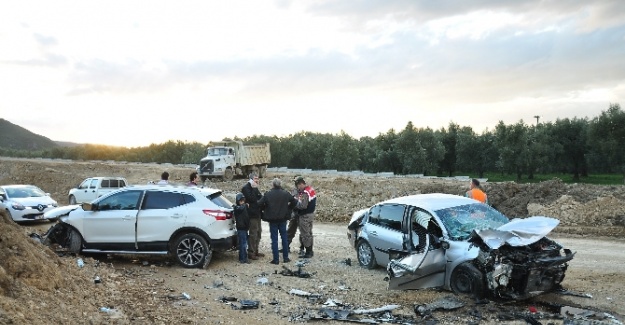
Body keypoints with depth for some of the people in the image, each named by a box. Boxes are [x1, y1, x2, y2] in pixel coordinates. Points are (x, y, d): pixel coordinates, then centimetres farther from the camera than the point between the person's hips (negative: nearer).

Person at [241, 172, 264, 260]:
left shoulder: (254, 188, 18)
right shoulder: (246, 188, -10)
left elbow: (260, 197, 16)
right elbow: (251, 198, -21)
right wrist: (254, 188, -14)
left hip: (257, 213, 9)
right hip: (252, 214, -9)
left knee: (258, 232, 14)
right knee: (253, 233, -7)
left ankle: (255, 251, 23)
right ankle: (251, 252, 0)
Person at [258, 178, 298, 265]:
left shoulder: (268, 194, -10)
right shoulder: (285, 194, -2)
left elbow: (260, 203, -13)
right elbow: (294, 201, 3)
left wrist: (265, 210, 5)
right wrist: (288, 209, 14)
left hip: (272, 219, -2)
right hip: (283, 219, 2)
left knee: (274, 239, 3)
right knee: (284, 238, 12)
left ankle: (276, 259, 5)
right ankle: (285, 257, 17)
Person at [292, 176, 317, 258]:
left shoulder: (304, 193, -23)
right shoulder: (311, 189, 7)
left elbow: (302, 205, -29)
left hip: (305, 216, -10)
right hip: (311, 214, 10)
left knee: (305, 234, -1)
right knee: (309, 233, 18)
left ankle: (308, 252, 4)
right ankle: (310, 251, 26)